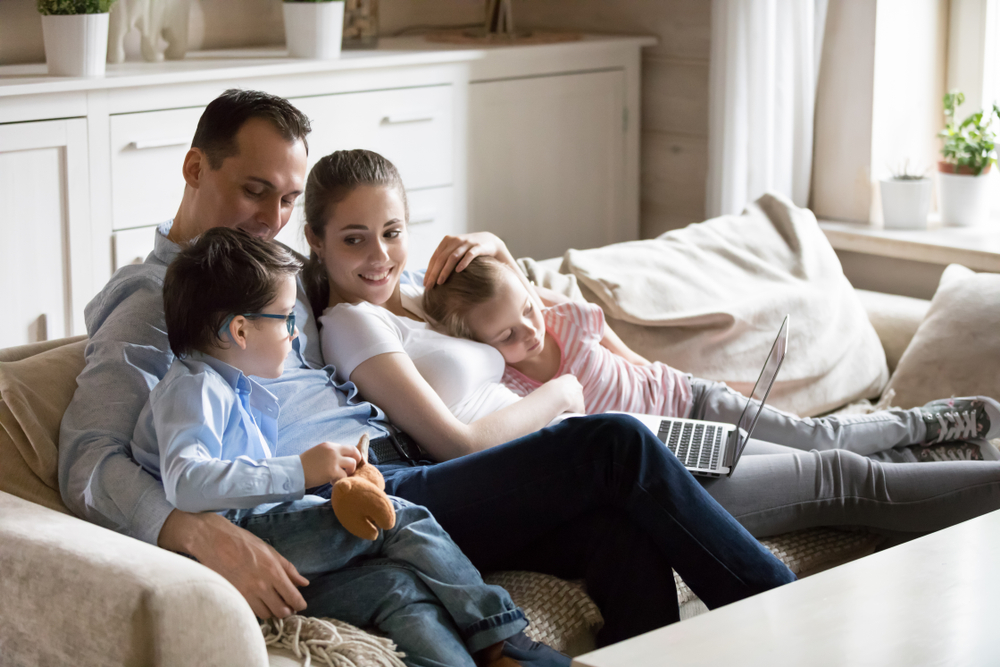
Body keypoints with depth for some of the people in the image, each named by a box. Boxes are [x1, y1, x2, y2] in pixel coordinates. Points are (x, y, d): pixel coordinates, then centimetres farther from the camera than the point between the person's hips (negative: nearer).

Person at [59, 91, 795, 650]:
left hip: (402, 471, 8)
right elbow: (88, 464, -11)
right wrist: (203, 532, -30)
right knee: (611, 447, -17)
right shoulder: (151, 300, 2)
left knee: (618, 528, -20)